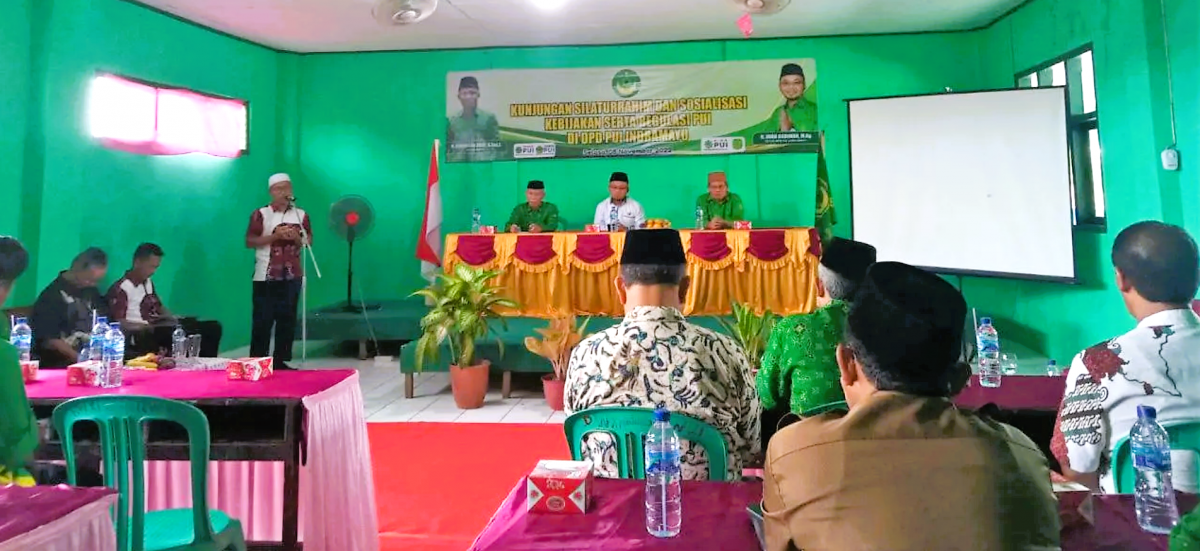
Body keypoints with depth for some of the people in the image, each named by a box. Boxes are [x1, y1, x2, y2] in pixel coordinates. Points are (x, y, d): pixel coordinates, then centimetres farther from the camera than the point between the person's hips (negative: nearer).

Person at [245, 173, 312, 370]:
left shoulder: (301, 214, 8)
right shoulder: (260, 214, -3)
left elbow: (309, 240, 11)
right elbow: (249, 242, -6)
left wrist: (297, 238, -10)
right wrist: (274, 236, -16)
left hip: (292, 276, 3)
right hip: (266, 276, -3)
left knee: (287, 319, 6)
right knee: (263, 319, -1)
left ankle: (281, 360, 14)